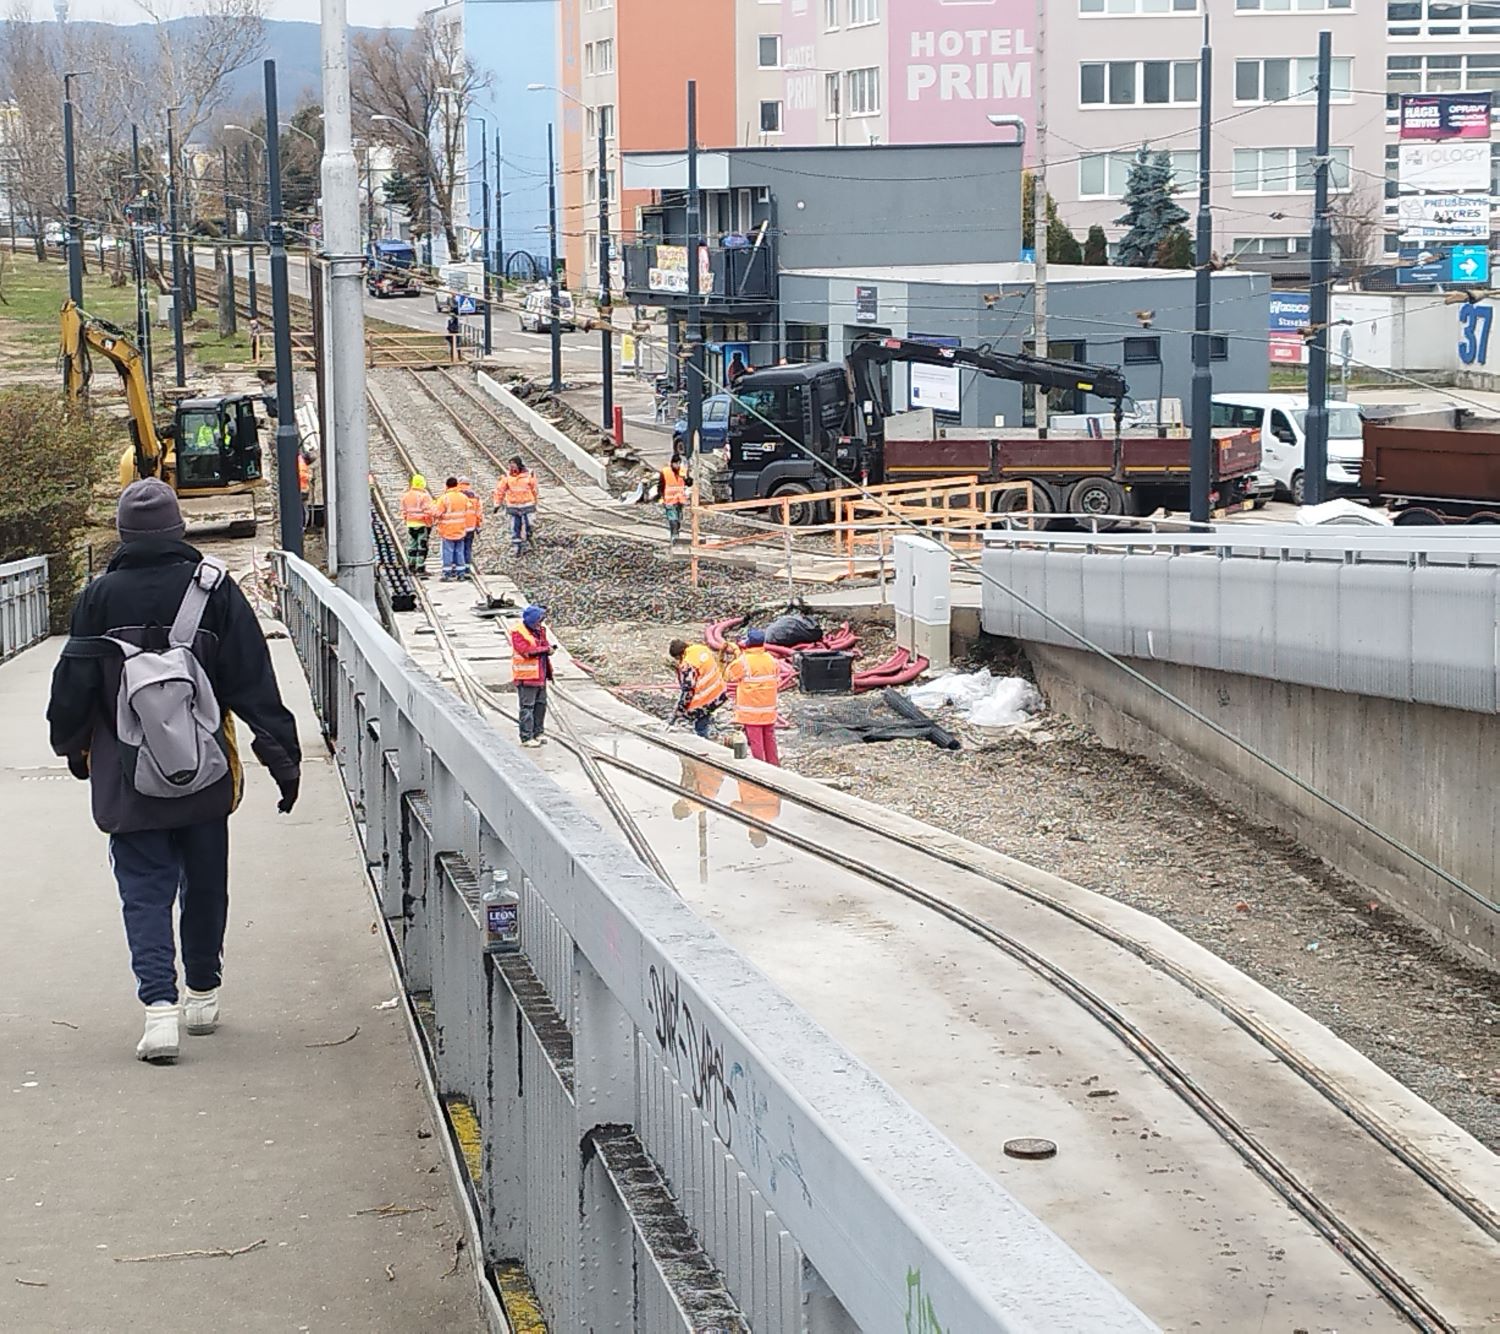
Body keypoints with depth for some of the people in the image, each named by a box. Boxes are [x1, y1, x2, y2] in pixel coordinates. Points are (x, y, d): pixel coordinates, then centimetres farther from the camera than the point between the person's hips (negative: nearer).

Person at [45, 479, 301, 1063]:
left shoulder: (99, 597, -6)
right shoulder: (214, 589, -5)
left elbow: (73, 686, 1)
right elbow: (254, 682, -5)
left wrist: (73, 746, 19)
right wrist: (283, 757, 0)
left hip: (126, 780, -1)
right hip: (204, 775, 1)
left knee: (145, 892, 2)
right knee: (205, 885, 16)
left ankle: (159, 1004, -13)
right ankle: (203, 995, 28)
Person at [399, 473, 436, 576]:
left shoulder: (406, 496, 6)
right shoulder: (424, 496, -15)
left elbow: (404, 511, 12)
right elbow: (429, 510, -18)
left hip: (411, 525, 6)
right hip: (423, 525, -6)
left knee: (411, 547, 14)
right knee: (422, 548, -3)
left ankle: (412, 567, 21)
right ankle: (420, 570, -5)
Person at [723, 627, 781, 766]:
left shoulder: (743, 662, -18)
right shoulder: (771, 660, 0)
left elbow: (728, 676, -6)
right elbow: (777, 678, 12)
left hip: (751, 712, -5)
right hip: (769, 710, 5)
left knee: (755, 741, 1)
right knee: (770, 739, 16)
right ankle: (774, 765, 24)